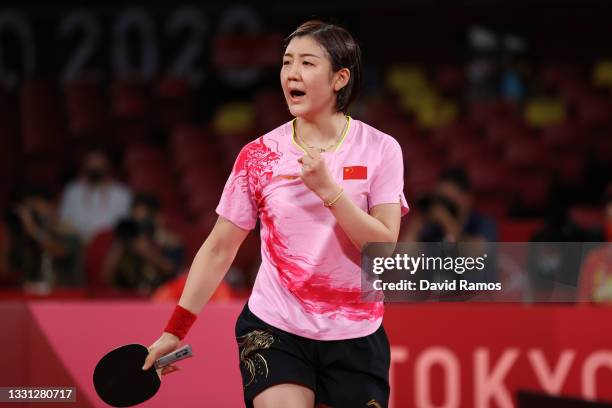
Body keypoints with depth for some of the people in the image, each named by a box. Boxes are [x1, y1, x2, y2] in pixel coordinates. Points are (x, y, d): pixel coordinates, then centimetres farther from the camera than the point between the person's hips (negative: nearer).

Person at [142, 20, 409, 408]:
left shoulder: (380, 149, -3)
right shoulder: (259, 155, 0)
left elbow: (384, 247, -10)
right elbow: (220, 248, 5)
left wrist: (328, 189, -20)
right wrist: (175, 331, 3)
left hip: (355, 337, 1)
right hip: (273, 332, 0)